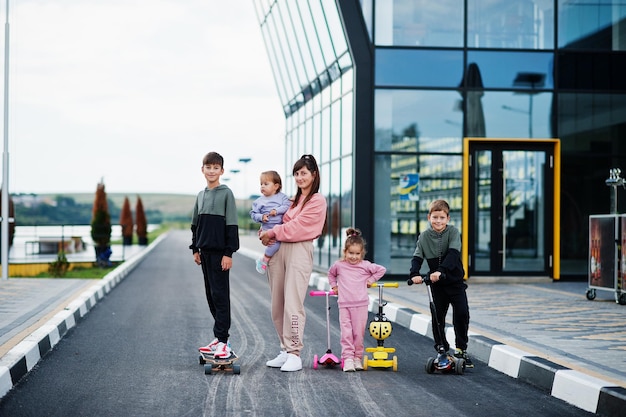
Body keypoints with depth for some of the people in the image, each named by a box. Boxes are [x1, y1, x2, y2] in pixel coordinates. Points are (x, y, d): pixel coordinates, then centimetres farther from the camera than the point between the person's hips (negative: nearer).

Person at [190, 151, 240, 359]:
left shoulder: (226, 194, -6)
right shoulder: (200, 195, 14)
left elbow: (232, 225, -10)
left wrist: (229, 253, -14)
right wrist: (195, 249, 14)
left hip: (220, 252, -7)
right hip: (205, 251, 7)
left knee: (220, 295, -8)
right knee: (211, 295, 9)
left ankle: (222, 340, -7)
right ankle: (220, 338, 16)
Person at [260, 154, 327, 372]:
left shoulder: (317, 201, 0)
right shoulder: (293, 199, 22)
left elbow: (298, 226, -9)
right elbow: (283, 221, 23)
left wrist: (273, 233, -4)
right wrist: (266, 233, 3)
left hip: (299, 251, -7)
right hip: (278, 249, 7)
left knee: (292, 304, -13)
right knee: (277, 305, 5)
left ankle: (294, 354, -10)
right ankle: (285, 350, 13)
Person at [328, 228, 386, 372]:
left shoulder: (365, 265, 1)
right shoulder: (338, 265, 6)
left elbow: (382, 270, 11)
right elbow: (331, 274, 28)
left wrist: (370, 280, 7)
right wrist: (334, 286, 17)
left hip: (361, 304, -1)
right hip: (344, 304, 1)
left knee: (359, 332, 2)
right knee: (346, 333, -6)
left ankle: (357, 357, 13)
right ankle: (347, 358, -6)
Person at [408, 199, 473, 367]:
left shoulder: (453, 232, -9)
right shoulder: (424, 237, -1)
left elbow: (453, 253, -24)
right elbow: (417, 258, -6)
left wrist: (440, 271, -38)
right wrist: (414, 274, -27)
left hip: (455, 281, -2)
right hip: (437, 284, 2)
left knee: (462, 313, -12)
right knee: (438, 317, 4)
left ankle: (461, 349, 2)